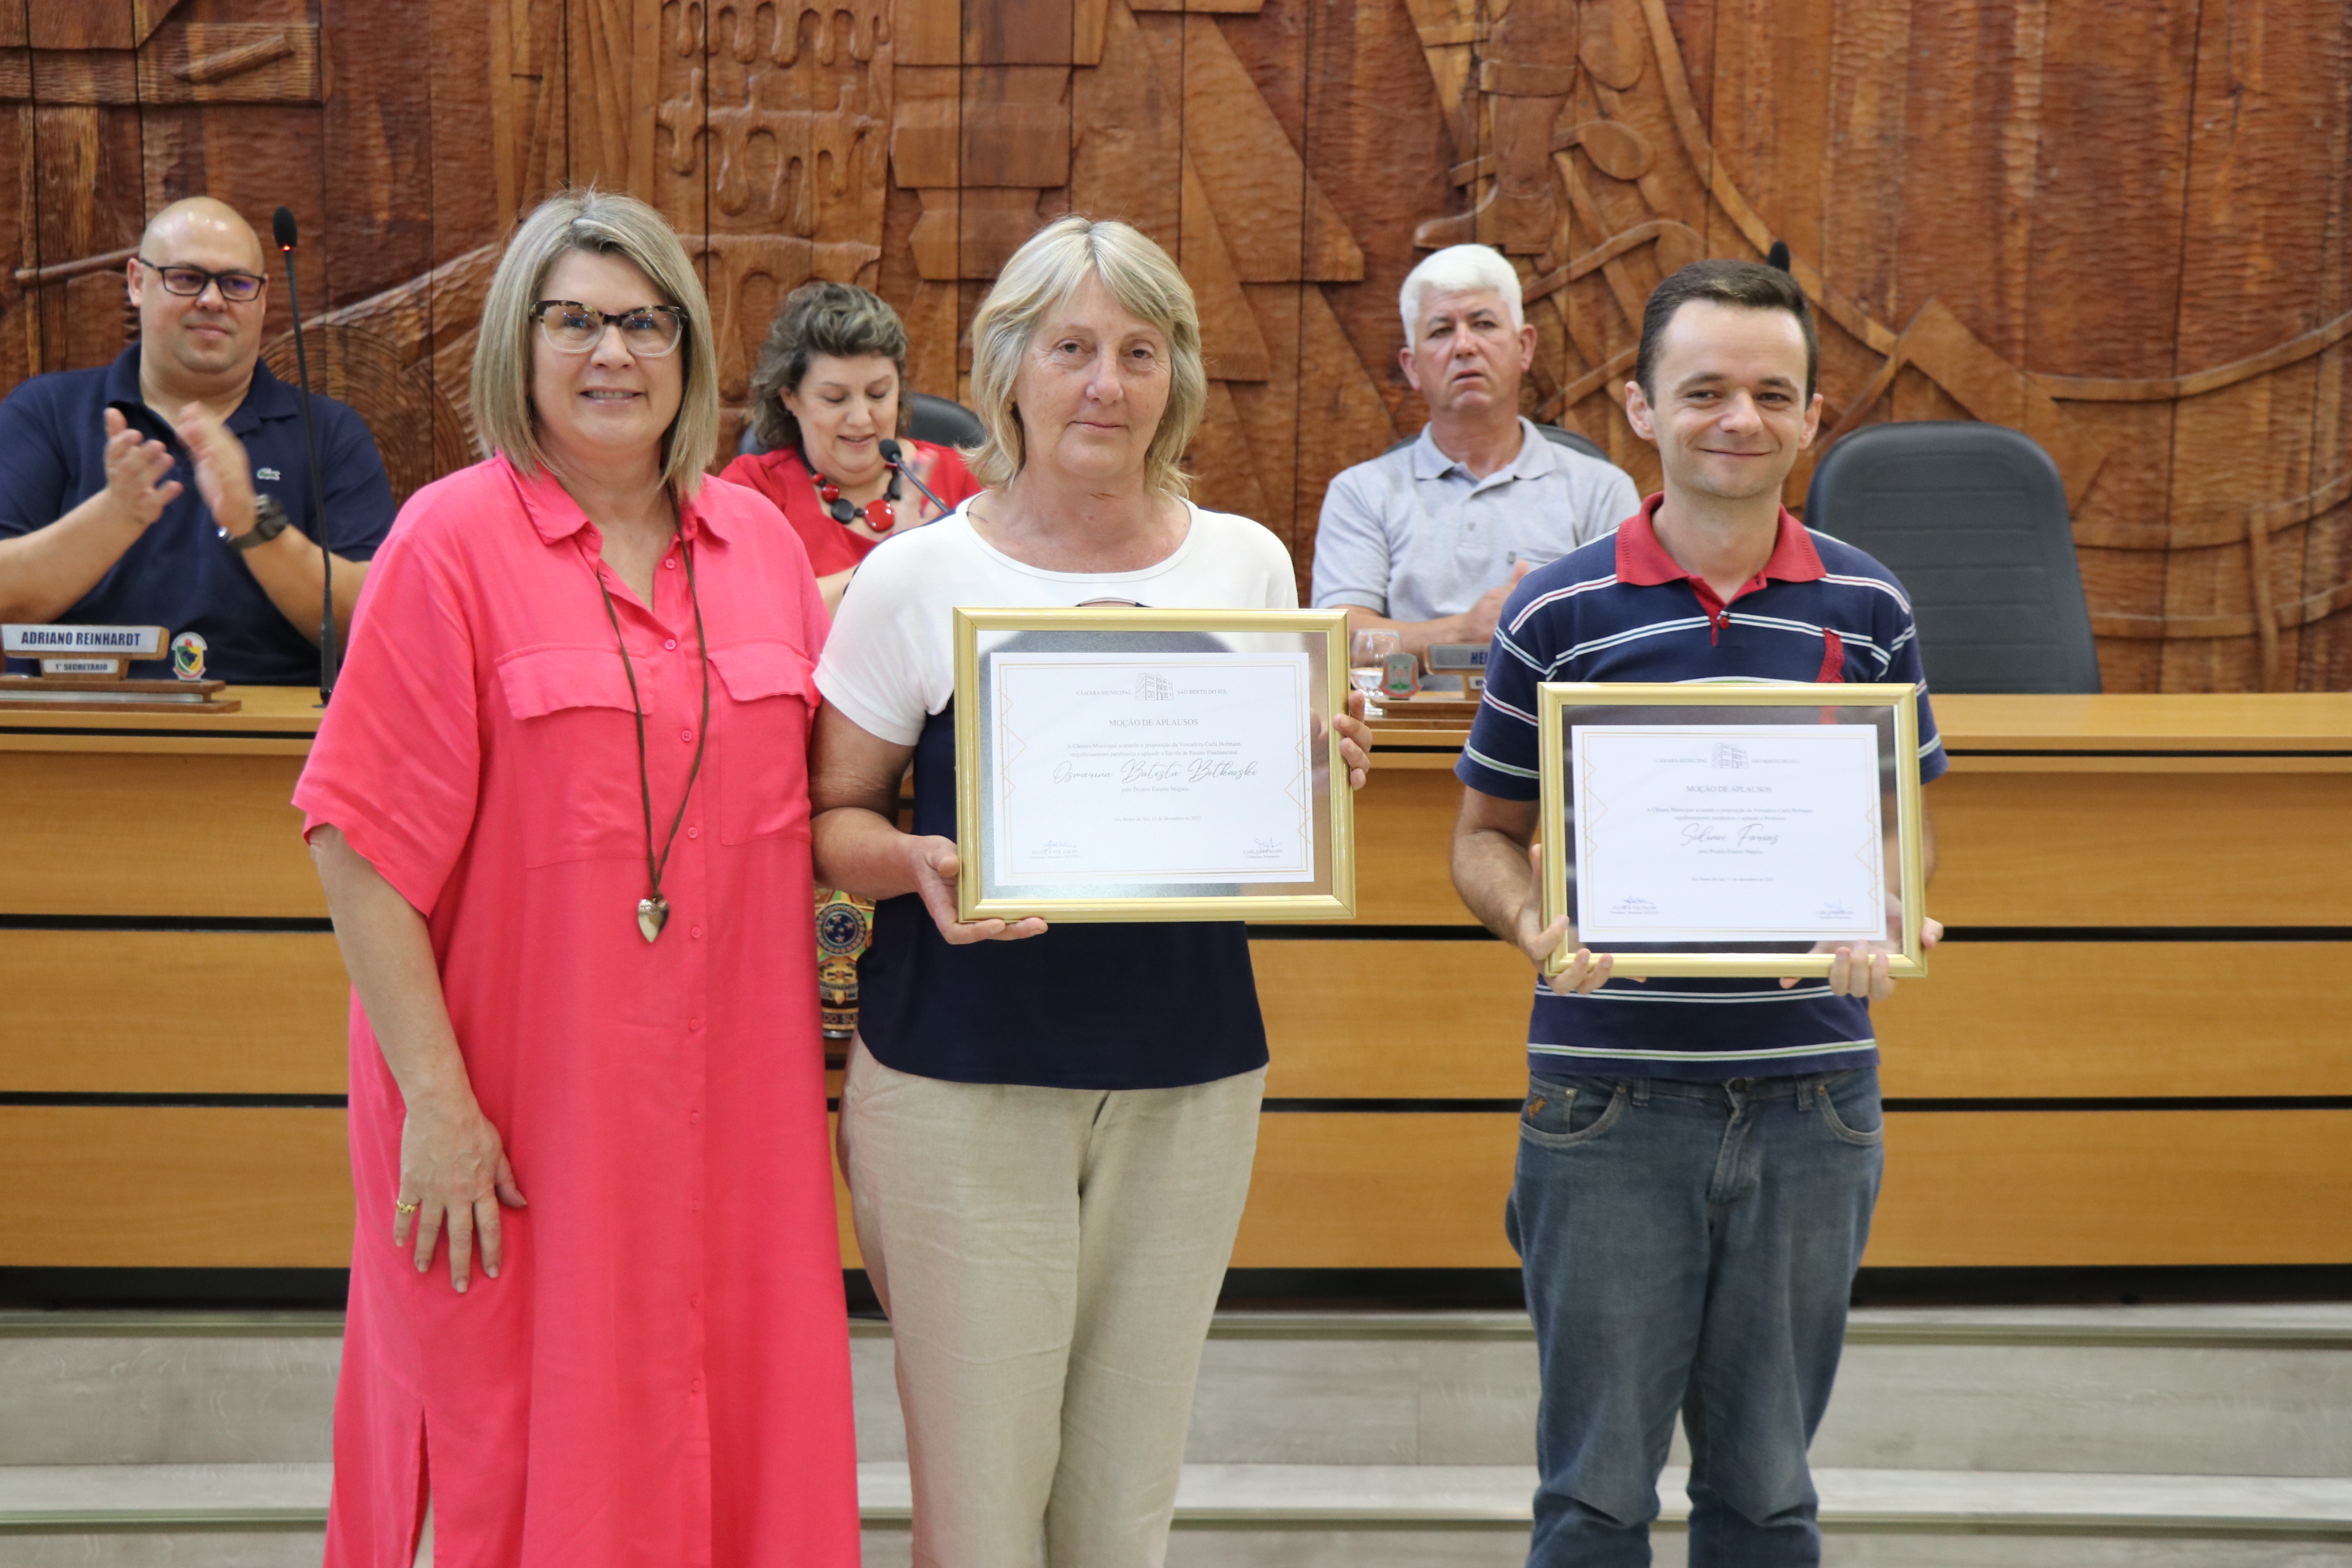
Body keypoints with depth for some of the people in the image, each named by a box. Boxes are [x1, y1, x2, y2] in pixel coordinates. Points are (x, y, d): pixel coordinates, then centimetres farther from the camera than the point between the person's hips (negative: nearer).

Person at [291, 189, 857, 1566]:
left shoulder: (761, 540, 8)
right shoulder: (451, 543, -8)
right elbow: (366, 844, -12)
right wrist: (435, 1100, -16)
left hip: (732, 1096, 4)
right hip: (522, 1111, -4)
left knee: (747, 1454, 12)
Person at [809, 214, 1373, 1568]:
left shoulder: (1248, 564, 7)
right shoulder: (920, 577, -3)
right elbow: (831, 817, 2)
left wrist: (1328, 775, -6)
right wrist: (918, 863, -19)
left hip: (1188, 1074, 3)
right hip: (960, 1076, -3)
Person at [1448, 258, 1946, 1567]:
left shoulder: (1867, 608, 4)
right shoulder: (1559, 612, -2)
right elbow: (1487, 833, 6)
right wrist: (1540, 926, -15)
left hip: (1810, 1098, 2)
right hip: (1609, 1099, -2)